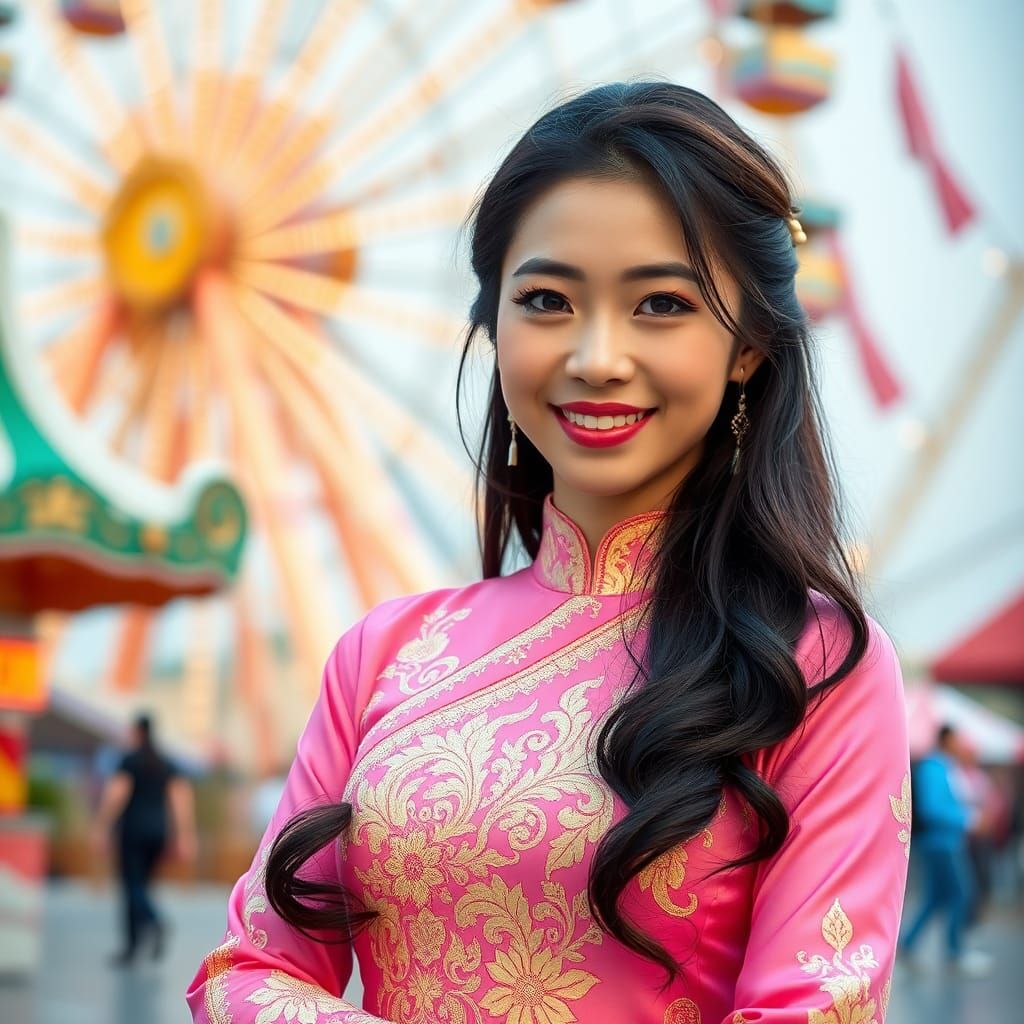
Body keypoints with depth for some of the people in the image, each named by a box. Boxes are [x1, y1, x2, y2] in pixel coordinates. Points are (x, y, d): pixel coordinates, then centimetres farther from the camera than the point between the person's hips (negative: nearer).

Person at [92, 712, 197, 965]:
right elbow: (182, 799, 3)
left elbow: (115, 796, -14)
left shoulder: (129, 761, -6)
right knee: (139, 885, 15)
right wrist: (185, 838, 3)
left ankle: (154, 924, -33)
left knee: (132, 886, -6)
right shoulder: (166, 765, 9)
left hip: (133, 830, -6)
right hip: (158, 831, 6)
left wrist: (100, 830, -11)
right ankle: (131, 947, 12)